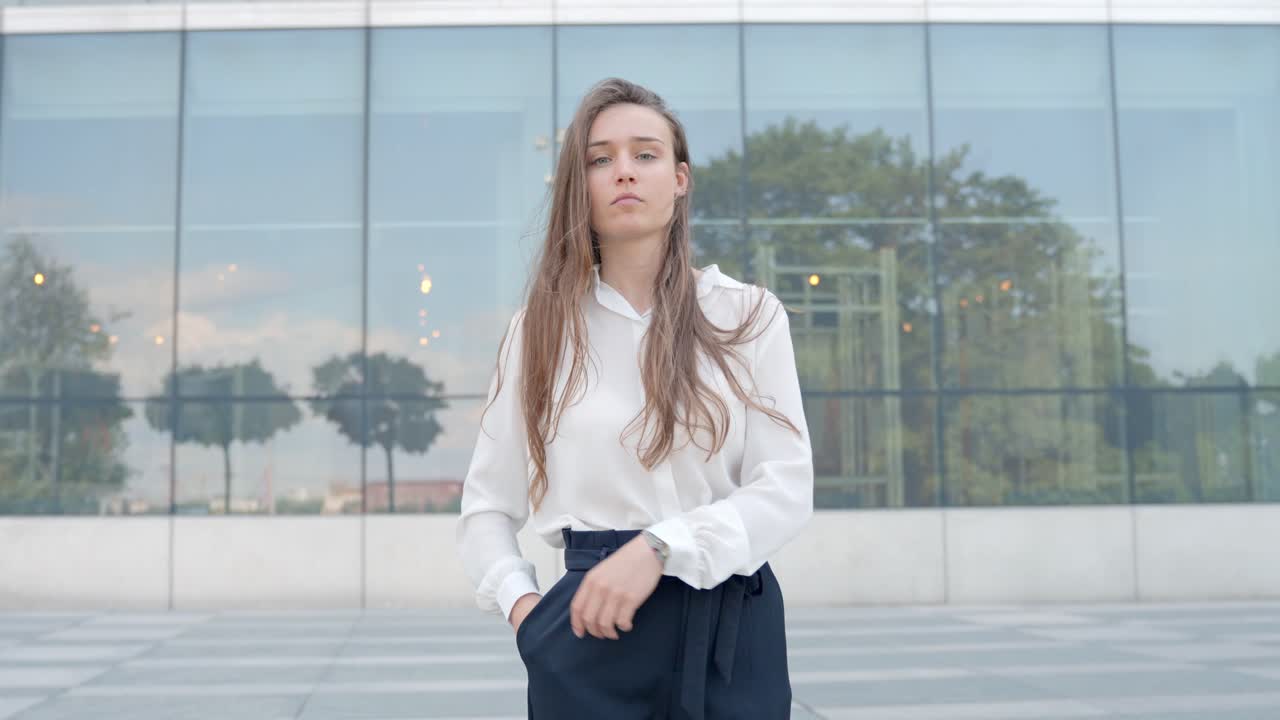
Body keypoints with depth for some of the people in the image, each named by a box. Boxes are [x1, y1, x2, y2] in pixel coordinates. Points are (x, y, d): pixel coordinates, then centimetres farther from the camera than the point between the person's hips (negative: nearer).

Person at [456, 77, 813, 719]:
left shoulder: (748, 315, 1)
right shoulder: (543, 327, 4)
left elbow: (786, 486, -6)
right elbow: (488, 504, 9)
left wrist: (661, 547, -19)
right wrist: (521, 603, -7)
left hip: (731, 627, 0)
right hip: (595, 628, 0)